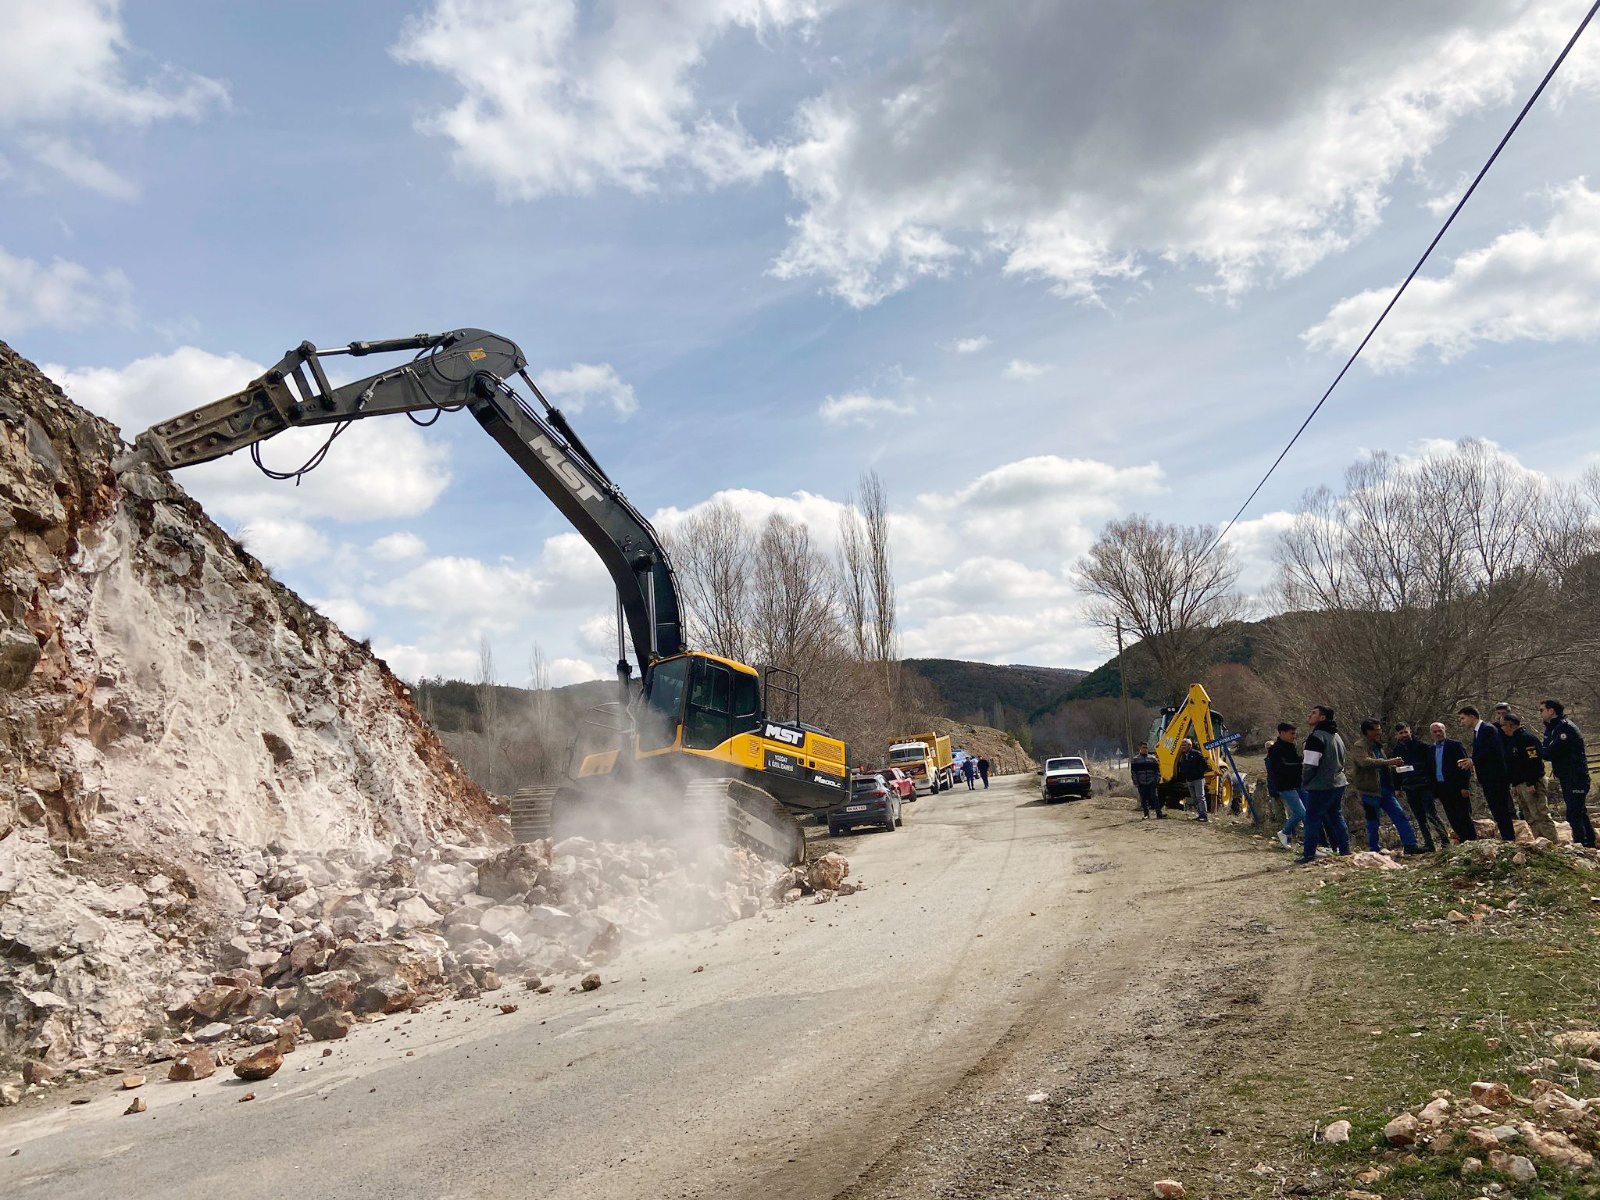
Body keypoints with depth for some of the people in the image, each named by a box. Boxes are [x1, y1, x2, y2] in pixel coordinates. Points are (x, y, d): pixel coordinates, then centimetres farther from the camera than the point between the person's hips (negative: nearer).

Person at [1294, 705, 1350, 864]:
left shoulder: (1316, 736, -16)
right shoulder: (1336, 736, 15)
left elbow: (1310, 764, -19)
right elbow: (1341, 761, 20)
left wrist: (1305, 782, -5)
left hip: (1320, 786, -9)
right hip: (1338, 783, 9)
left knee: (1312, 819, -2)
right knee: (1337, 817, 16)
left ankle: (1309, 854, -1)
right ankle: (1345, 851, 19)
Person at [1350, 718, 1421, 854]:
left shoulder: (1377, 746, 18)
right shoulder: (1359, 747, -10)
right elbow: (1365, 762, -29)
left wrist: (1394, 766, 11)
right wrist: (1388, 762, -31)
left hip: (1384, 790, 8)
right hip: (1370, 791, -8)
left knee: (1400, 814, 0)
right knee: (1373, 822, 0)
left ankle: (1410, 845, 3)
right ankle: (1374, 851, 10)